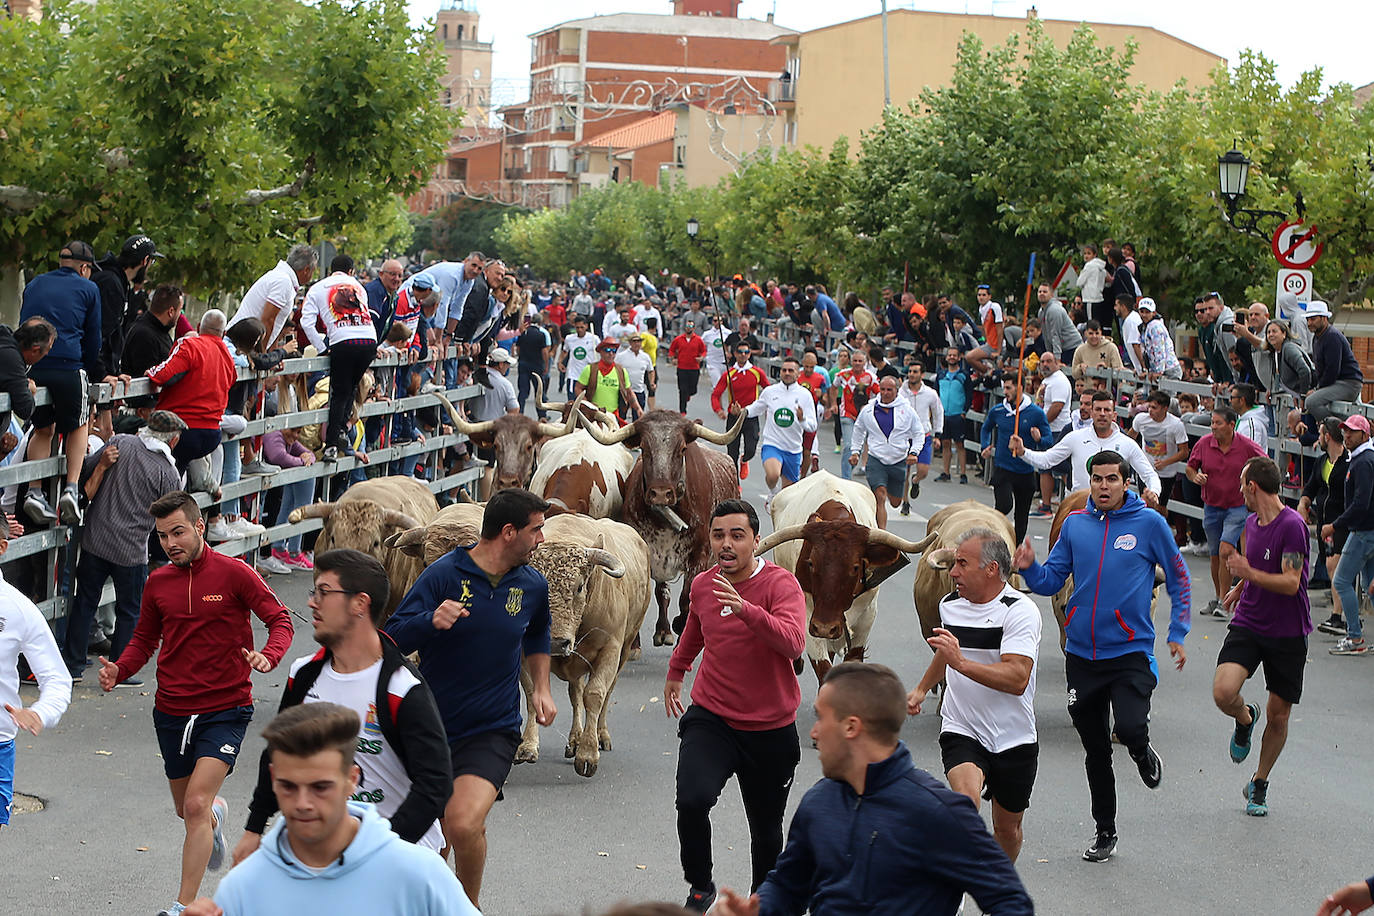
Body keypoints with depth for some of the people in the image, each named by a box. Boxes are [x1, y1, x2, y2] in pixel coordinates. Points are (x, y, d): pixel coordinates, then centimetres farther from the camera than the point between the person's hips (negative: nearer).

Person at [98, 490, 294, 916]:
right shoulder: (157, 582, 4)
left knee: (196, 805, -17)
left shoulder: (234, 573, -9)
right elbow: (145, 640, 15)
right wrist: (119, 669, -5)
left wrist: (268, 656, -26)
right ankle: (216, 815, 54)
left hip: (225, 709, -5)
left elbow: (279, 619, -6)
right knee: (187, 808, 17)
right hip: (171, 710, 5)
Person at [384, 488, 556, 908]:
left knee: (464, 825, -23)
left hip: (493, 732, 0)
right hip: (431, 727, 0)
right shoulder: (444, 574, -11)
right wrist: (431, 621, -35)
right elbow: (393, 638, -16)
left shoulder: (533, 585, 3)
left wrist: (542, 689, 15)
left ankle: (469, 904, 4)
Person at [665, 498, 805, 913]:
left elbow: (794, 643, -30)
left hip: (771, 730, -2)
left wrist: (748, 610, -44)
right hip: (710, 719, 2)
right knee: (692, 800, -23)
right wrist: (675, 672, 41)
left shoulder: (781, 584, -12)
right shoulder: (702, 585, 2)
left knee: (766, 829, 11)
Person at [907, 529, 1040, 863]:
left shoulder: (1020, 610, -15)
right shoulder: (950, 605, 4)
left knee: (1007, 828, 12)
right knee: (965, 802, -28)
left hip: (1014, 738, -2)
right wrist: (922, 688, 31)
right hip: (961, 732, 2)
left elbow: (1017, 679, -28)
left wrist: (961, 663, -36)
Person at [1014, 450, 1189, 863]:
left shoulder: (1149, 523, -4)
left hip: (1131, 651, -3)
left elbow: (1179, 580, 5)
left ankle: (1142, 753, 13)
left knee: (1128, 728, -25)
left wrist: (1177, 634, 0)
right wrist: (1029, 568, -13)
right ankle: (1105, 832, 28)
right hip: (1082, 654, 3)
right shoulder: (1075, 524, 4)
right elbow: (1052, 580, 8)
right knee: (1095, 751, 12)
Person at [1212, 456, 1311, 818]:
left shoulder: (1293, 526, -16)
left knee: (1278, 715, 4)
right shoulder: (1252, 522, 7)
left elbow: (1290, 583, -22)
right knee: (1223, 692, -19)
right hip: (1247, 624, 5)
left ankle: (1259, 784, 24)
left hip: (1287, 634, -5)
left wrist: (1249, 573, -28)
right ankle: (1245, 719, 16)